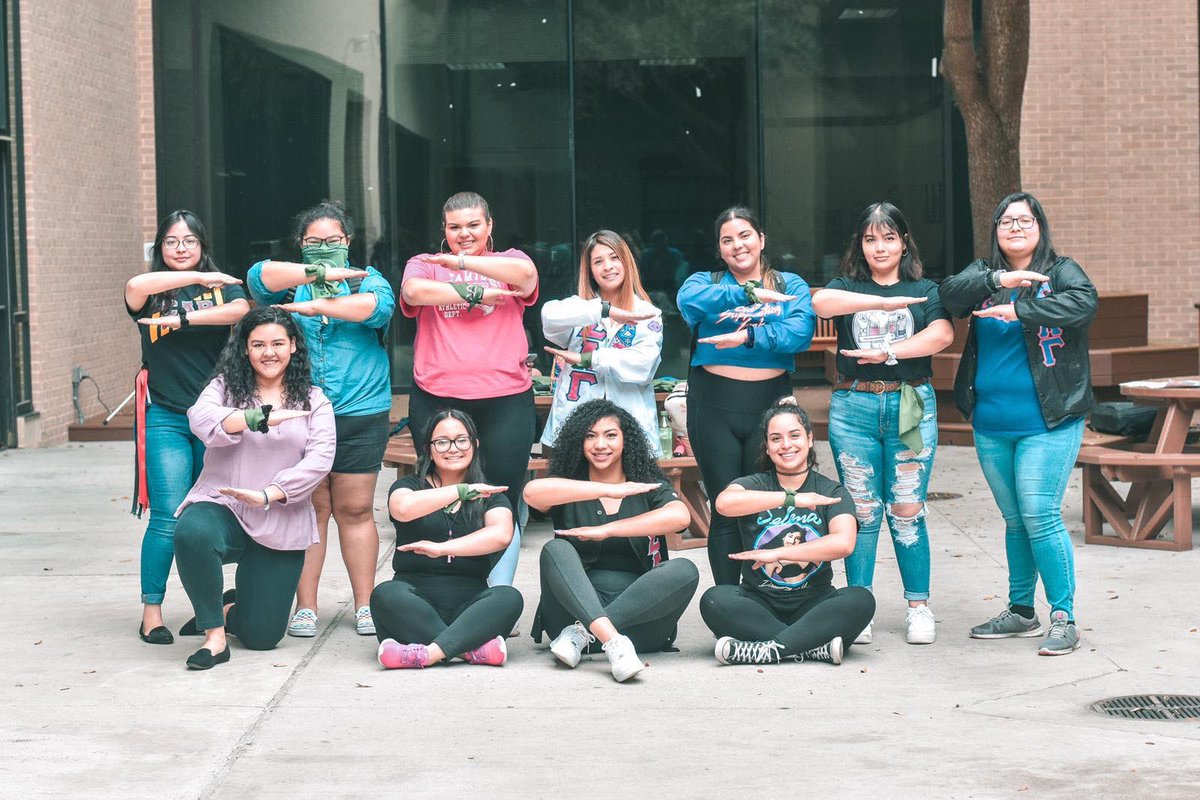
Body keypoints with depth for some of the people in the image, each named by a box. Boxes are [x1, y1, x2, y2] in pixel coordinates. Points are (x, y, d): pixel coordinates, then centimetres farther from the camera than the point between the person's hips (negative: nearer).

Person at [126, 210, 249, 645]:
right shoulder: (152, 292, 6)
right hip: (165, 418, -1)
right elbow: (136, 287, -19)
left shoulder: (222, 286, 8)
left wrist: (182, 320, -20)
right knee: (169, 519, -8)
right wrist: (199, 278, -15)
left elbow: (240, 310, -14)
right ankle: (151, 610, 2)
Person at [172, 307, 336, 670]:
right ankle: (215, 636, -21)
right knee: (191, 534, -40)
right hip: (222, 507, -1)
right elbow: (201, 419, -16)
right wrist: (259, 417, -30)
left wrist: (267, 495, -19)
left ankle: (232, 606, 38)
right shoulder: (226, 387, 6)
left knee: (261, 636, 0)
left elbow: (320, 459, -6)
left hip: (280, 526, 1)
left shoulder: (313, 400, 7)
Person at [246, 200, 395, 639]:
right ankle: (305, 607, 7)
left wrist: (315, 306, -20)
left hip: (359, 413, 0)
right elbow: (260, 276, -12)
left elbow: (378, 305, -13)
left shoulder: (367, 279, 10)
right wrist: (320, 273, -22)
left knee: (355, 510, 4)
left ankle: (364, 604, 11)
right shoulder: (290, 284, 11)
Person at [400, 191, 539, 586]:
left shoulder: (509, 260, 12)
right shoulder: (425, 263, 11)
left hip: (504, 401, 0)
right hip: (437, 401, 0)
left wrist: (461, 261, -13)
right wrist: (476, 294, -11)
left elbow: (526, 274, -12)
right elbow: (415, 290, -12)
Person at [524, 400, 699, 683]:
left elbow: (679, 516, -13)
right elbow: (532, 492, -16)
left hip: (638, 614, 0)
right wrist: (610, 491, -19)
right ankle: (612, 641, -45)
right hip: (577, 605, 0)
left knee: (684, 570, -25)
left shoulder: (649, 487, 10)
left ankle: (582, 631, -31)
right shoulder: (569, 490, 9)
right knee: (556, 550, -25)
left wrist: (606, 530, -15)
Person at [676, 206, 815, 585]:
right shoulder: (706, 281, 9)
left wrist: (749, 336, -24)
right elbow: (688, 299, -17)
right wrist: (749, 293, -25)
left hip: (769, 403, 0)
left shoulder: (790, 284, 9)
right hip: (715, 403, 0)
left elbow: (801, 331, -10)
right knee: (725, 511, 1)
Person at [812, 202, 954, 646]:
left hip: (910, 406, 0)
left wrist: (886, 353, -16)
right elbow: (822, 302, -13)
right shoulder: (847, 287, 11)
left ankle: (919, 607, 7)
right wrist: (887, 302, -18)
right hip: (853, 408, 1)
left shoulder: (924, 290, 11)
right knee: (861, 511, 1)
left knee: (907, 511, 0)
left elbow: (942, 334, -7)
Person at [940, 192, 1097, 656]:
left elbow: (1085, 304, -20)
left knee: (1040, 516, -11)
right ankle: (1021, 613, 23)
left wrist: (1017, 311, -27)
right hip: (991, 425, 4)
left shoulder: (1061, 272, 0)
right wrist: (998, 279, -26)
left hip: (1047, 422, -4)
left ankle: (1064, 618, -4)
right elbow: (951, 293, -9)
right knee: (1014, 520, 13)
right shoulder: (983, 274, 11)